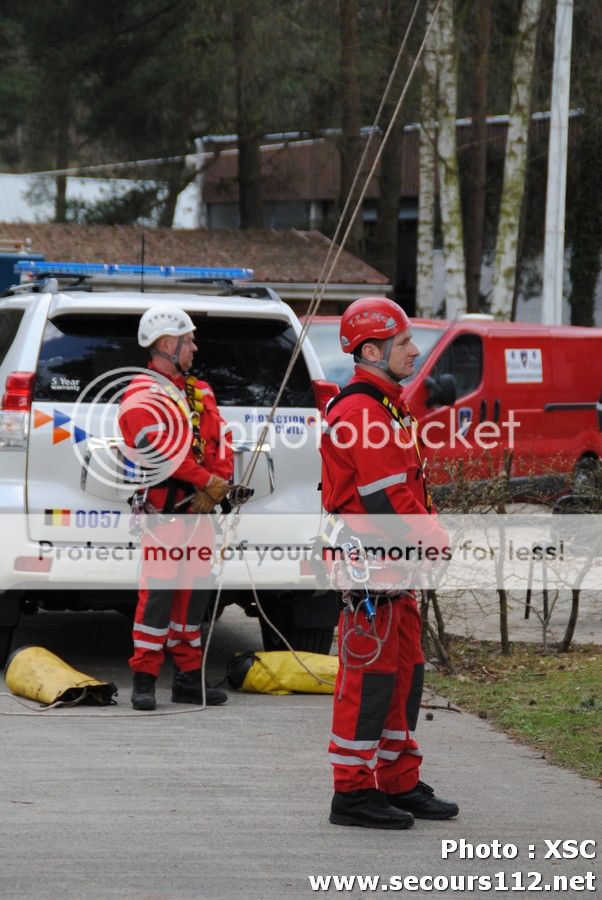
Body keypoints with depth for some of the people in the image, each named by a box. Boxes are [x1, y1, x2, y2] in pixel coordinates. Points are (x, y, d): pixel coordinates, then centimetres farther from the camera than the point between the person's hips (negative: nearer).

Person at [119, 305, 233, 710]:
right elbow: (161, 449, -18)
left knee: (195, 591, 10)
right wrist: (208, 481, -16)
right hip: (164, 506, -8)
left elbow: (221, 438, 12)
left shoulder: (200, 392, 19)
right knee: (159, 590, -11)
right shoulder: (142, 395, -7)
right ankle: (144, 679, -9)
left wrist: (219, 483, -6)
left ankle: (188, 677, 16)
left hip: (200, 507, 8)